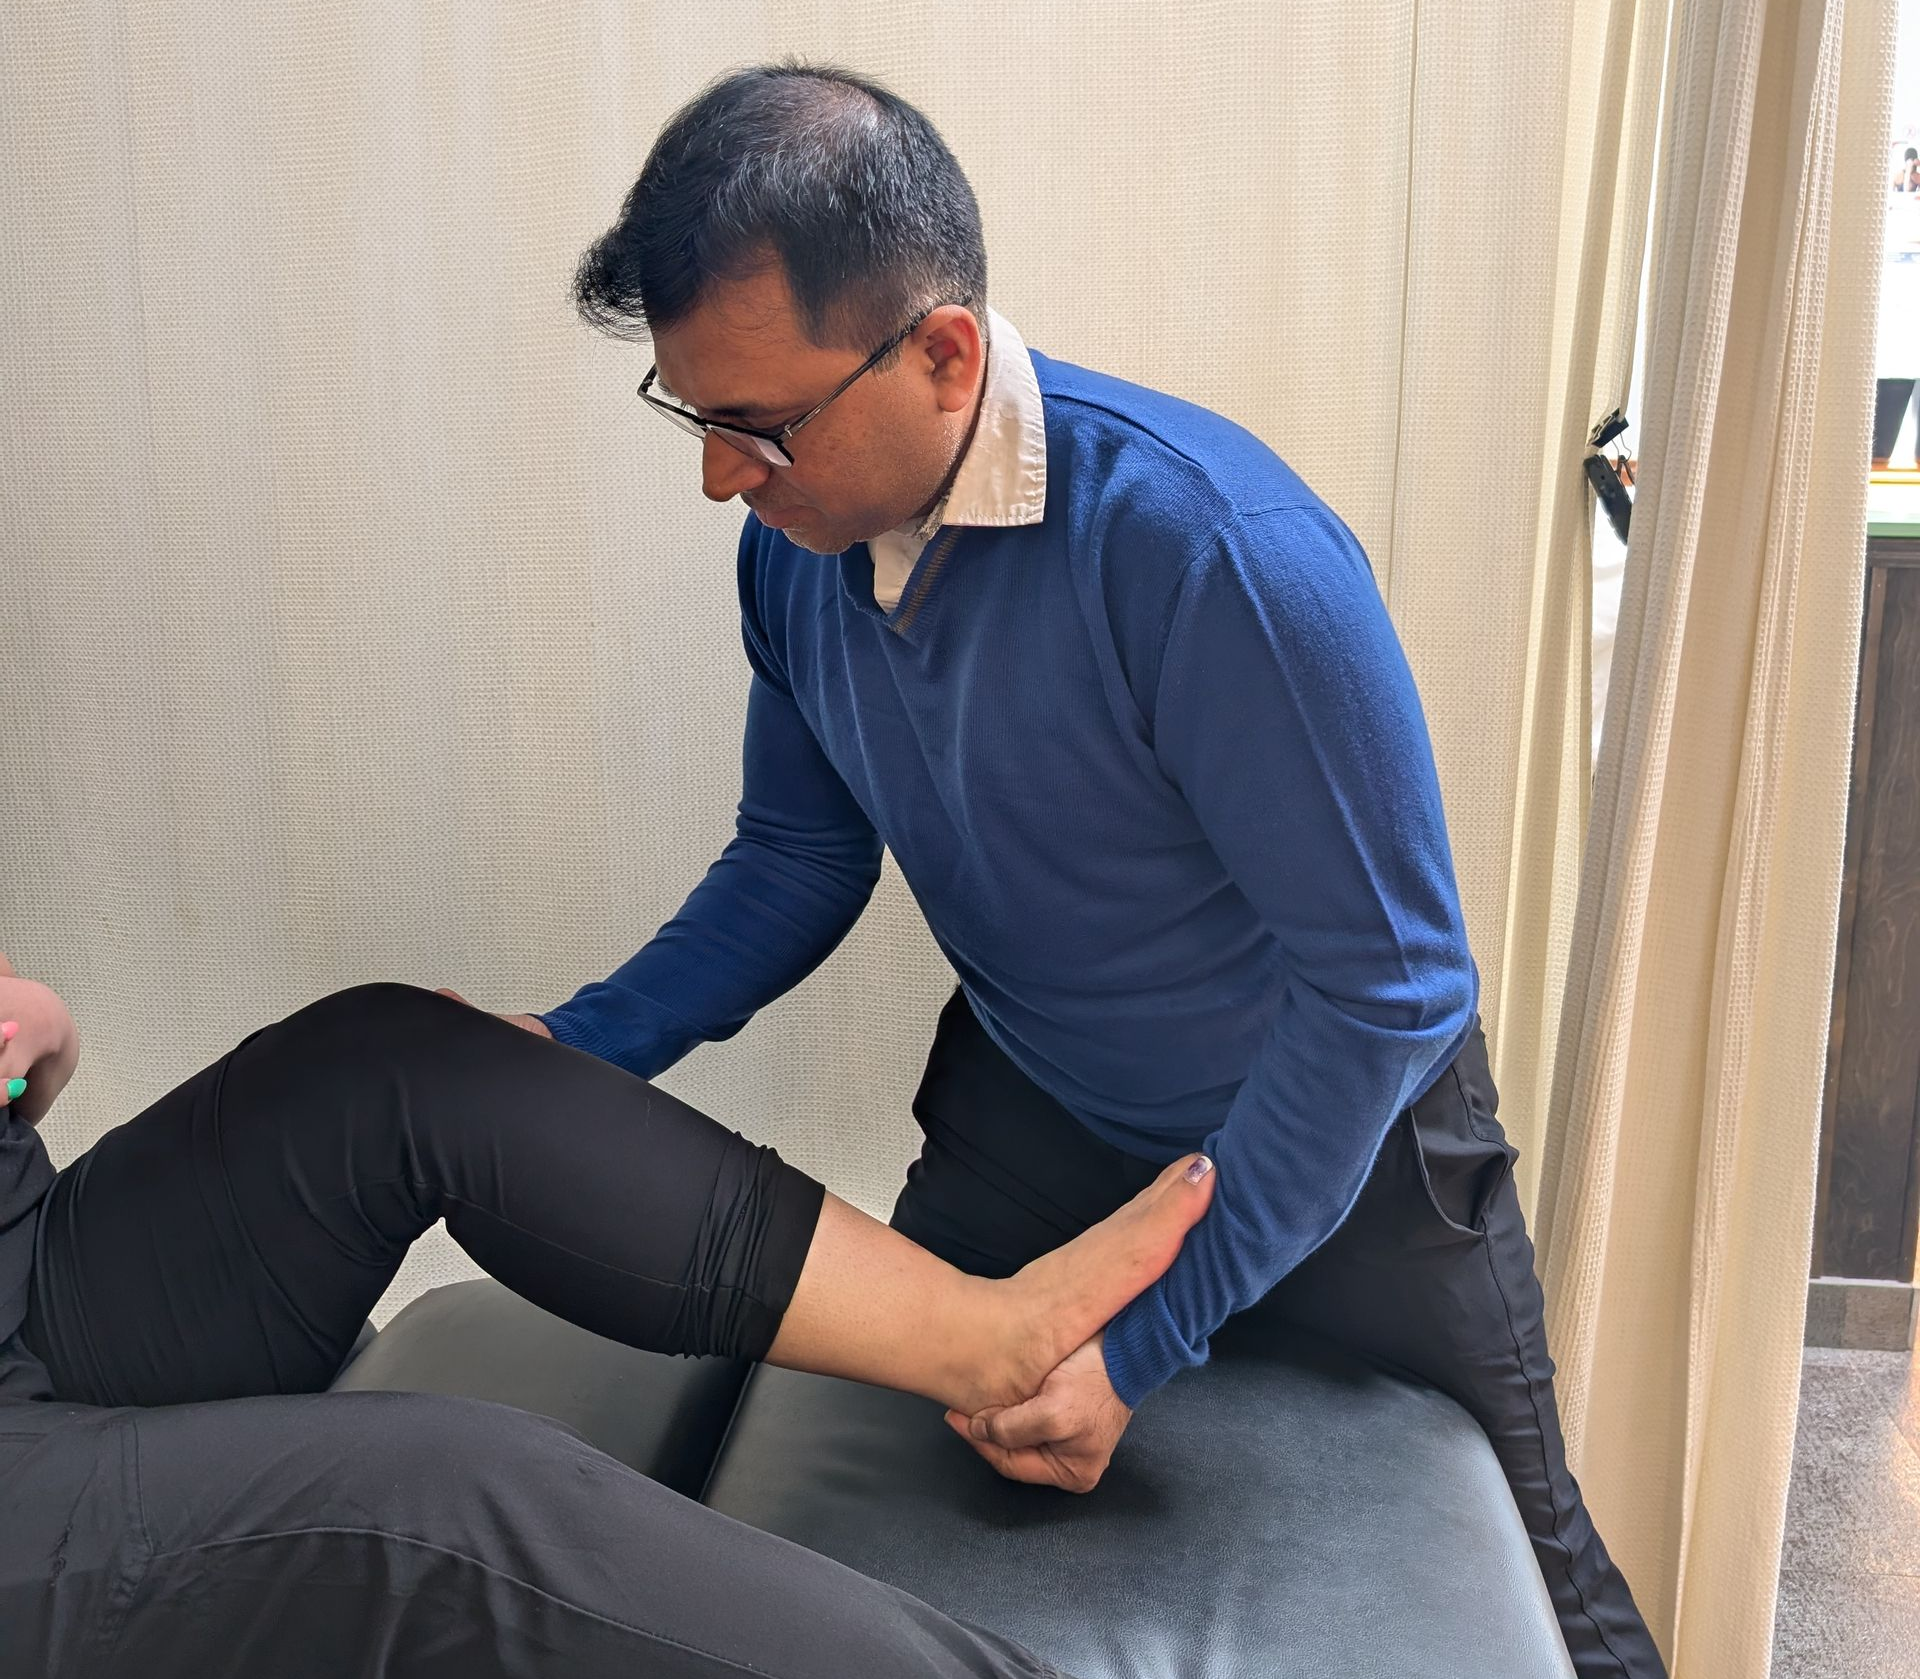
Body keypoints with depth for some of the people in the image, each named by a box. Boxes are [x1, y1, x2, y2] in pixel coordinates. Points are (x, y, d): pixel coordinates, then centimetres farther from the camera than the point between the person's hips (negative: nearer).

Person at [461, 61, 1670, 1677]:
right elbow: (803, 860, 2)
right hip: (1033, 1107, 5)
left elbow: (1384, 986, -28)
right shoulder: (798, 543, -13)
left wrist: (1139, 1348, -28)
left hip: (1337, 1122, -4)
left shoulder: (1217, 549, -34)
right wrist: (574, 1052, -13)